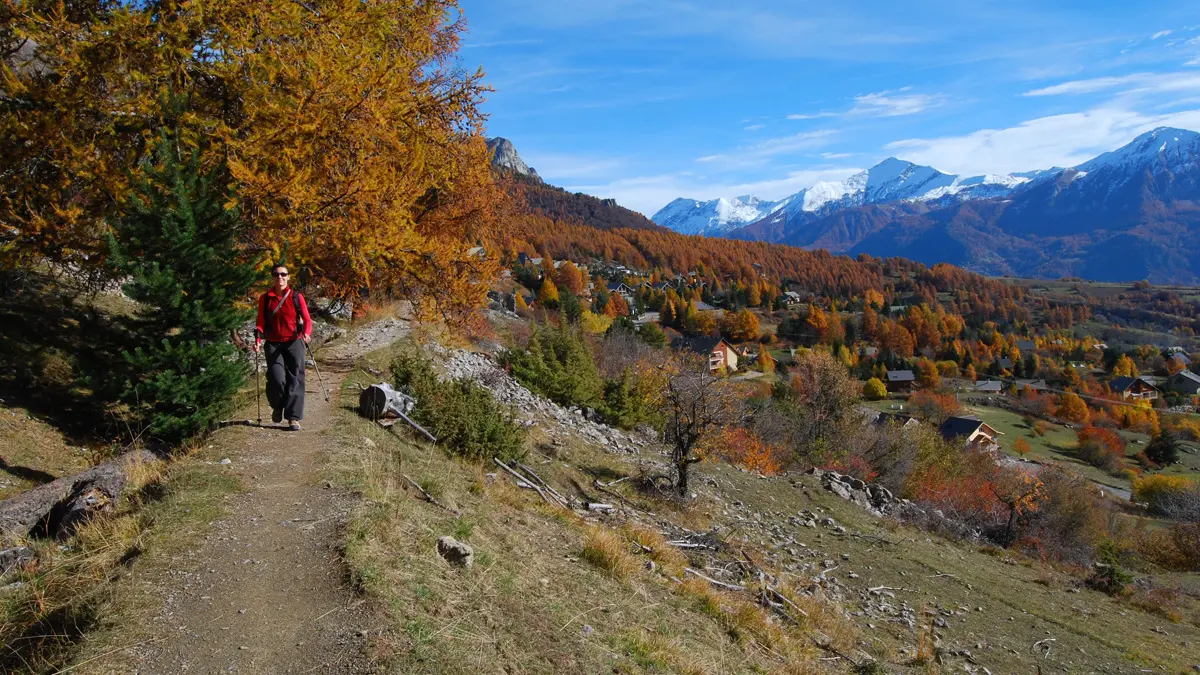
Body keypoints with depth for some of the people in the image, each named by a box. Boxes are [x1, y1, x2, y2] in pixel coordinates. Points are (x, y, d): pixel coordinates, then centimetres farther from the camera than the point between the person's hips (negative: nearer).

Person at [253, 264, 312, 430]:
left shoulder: (296, 297, 3)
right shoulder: (265, 299, 7)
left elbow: (307, 319, 3)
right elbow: (261, 322, 8)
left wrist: (306, 333, -17)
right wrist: (258, 339, -9)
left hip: (294, 342, 0)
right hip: (273, 344, 0)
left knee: (295, 379, -5)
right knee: (276, 378, -13)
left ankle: (294, 417, -1)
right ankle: (277, 407, 16)